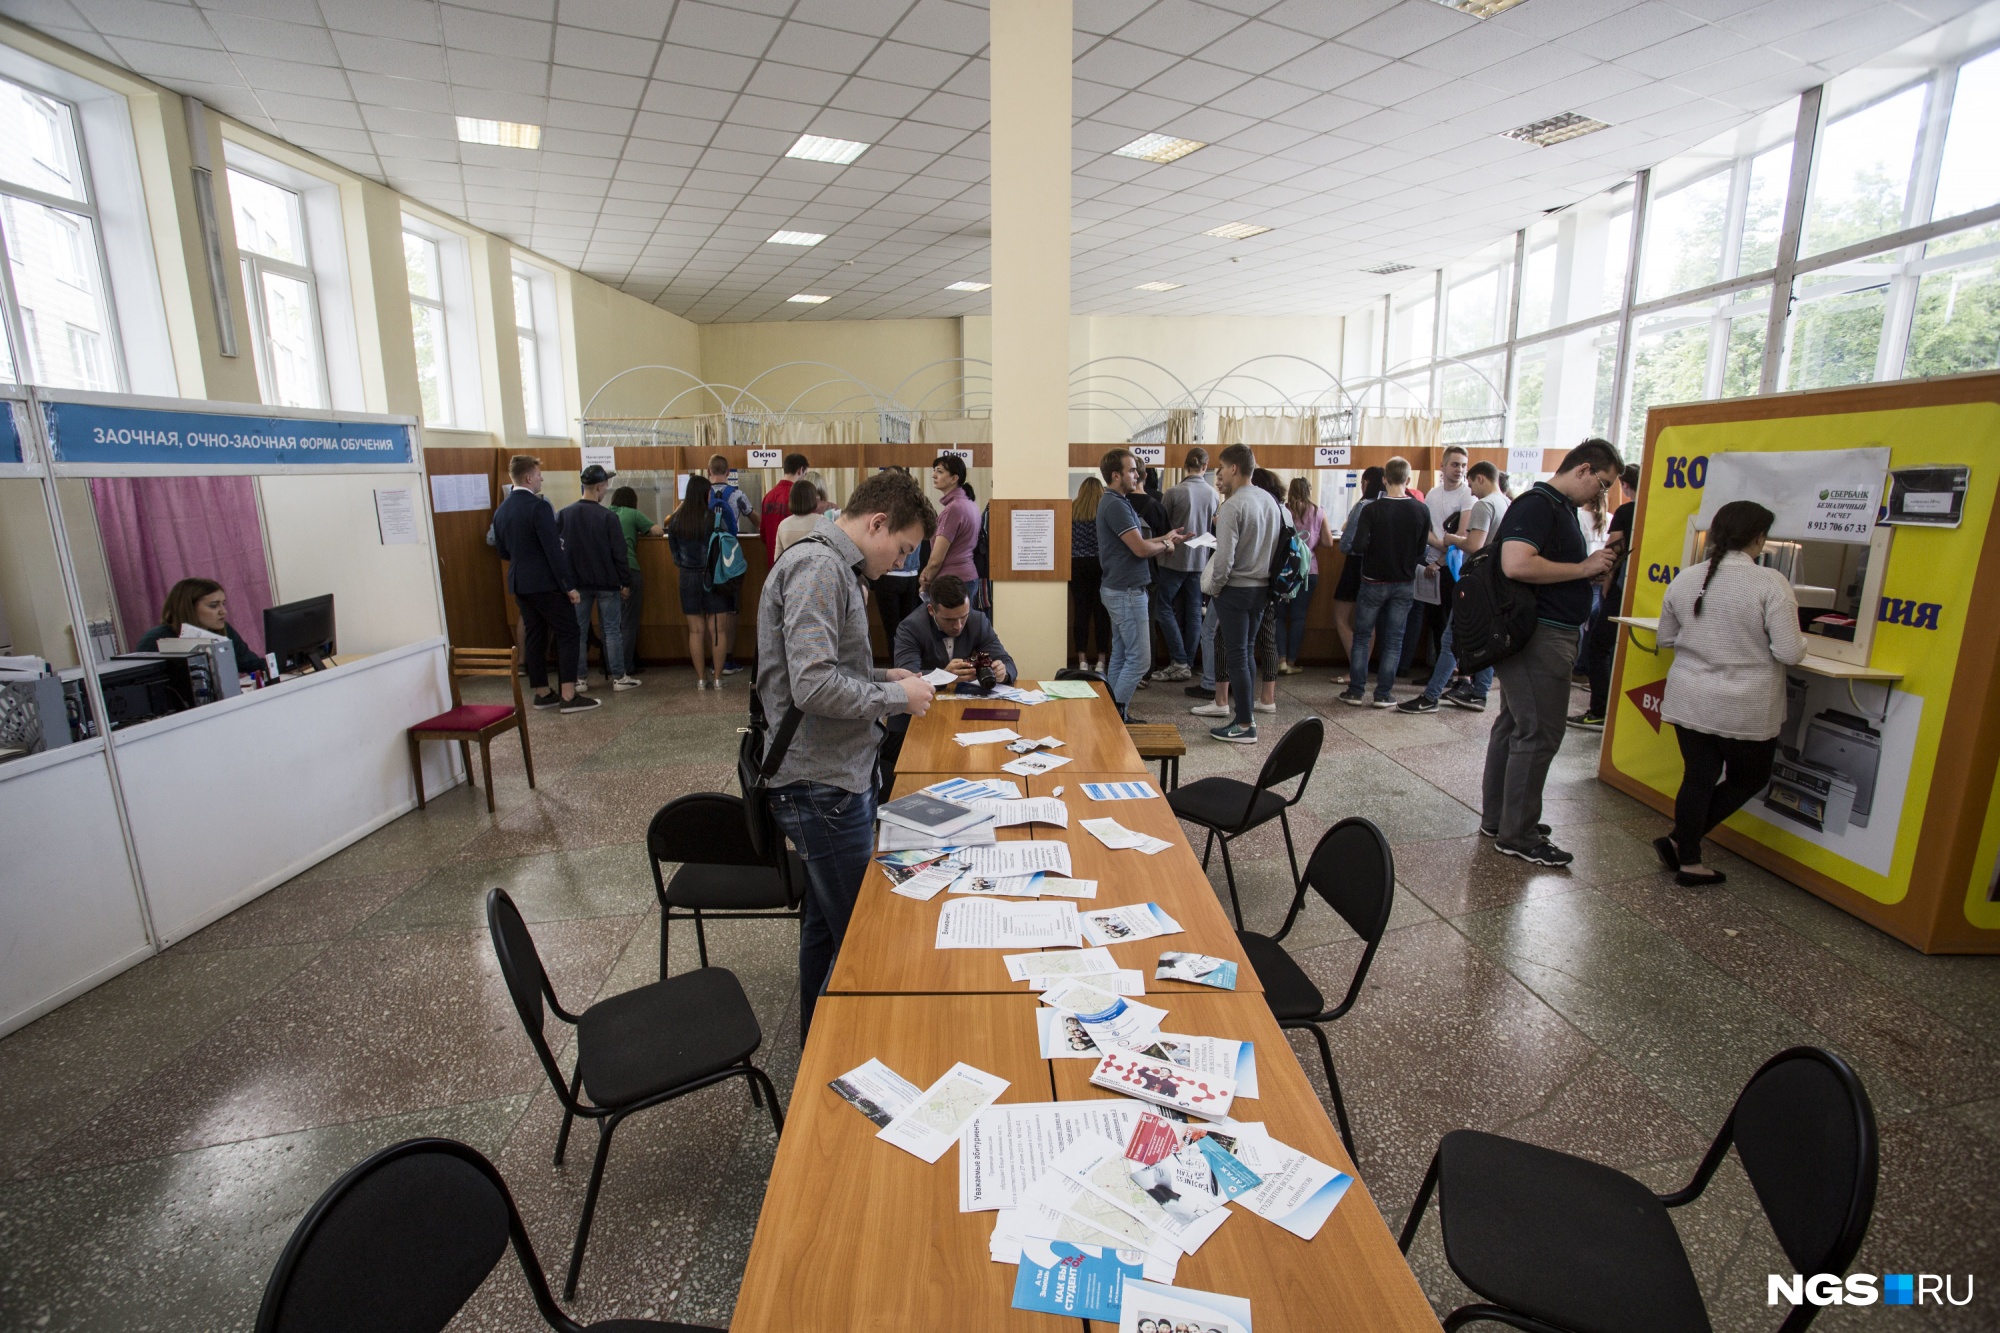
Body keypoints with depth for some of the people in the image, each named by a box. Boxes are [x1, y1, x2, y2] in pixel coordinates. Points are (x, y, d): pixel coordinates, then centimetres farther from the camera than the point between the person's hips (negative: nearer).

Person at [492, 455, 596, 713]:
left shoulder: (501, 510, 8)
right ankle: (568, 696, -6)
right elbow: (554, 550, -19)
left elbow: (502, 551, 16)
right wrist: (569, 585, -16)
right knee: (569, 634, -2)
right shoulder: (538, 507, -16)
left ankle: (542, 693, 18)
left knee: (534, 636, 13)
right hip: (545, 583, -8)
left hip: (519, 583, 8)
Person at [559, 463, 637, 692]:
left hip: (577, 582, 4)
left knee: (578, 631, 10)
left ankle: (578, 678, 14)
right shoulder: (608, 517, -13)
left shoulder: (564, 515, 0)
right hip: (606, 582, -3)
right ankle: (618, 677, 7)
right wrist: (626, 582, -3)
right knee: (612, 630, 4)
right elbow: (619, 554, -11)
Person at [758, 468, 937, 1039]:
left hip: (837, 778, 11)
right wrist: (897, 697, -16)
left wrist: (886, 676, 7)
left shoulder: (834, 567, 14)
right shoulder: (818, 567, -19)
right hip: (824, 786, -11)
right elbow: (814, 686, -29)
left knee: (826, 925, 22)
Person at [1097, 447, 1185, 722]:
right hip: (1126, 591, -11)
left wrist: (1163, 538, 9)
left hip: (1120, 589, 11)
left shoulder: (1116, 502, 14)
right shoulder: (1115, 505, -18)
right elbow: (1141, 549, -21)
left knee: (1121, 655, 13)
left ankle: (1116, 713, 19)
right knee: (1139, 658, -7)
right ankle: (1116, 713, -2)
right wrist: (1165, 545, -3)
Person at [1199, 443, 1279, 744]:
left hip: (1235, 588, -8)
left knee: (1236, 656, 0)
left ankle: (1244, 725, 6)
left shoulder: (1232, 506, -18)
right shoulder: (1271, 502, 7)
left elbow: (1225, 557, -22)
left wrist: (1214, 587, -7)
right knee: (1246, 653, 17)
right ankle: (1244, 712, 24)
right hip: (1262, 588, 8)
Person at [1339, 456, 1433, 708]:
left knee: (1362, 637, 9)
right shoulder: (1422, 510, -6)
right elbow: (1422, 550, -1)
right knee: (1394, 640, 8)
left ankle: (1356, 691, 10)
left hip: (1374, 582, -2)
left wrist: (1374, 547, 1)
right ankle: (1384, 694, 10)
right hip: (1404, 583, 2)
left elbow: (1358, 547, -20)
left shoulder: (1372, 510, -14)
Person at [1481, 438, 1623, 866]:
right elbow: (1516, 564, -29)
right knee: (1538, 734, -6)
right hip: (1540, 635, -11)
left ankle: (1497, 819, 25)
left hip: (1543, 634, 11)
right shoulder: (1536, 504, -14)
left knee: (1514, 725, 15)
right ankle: (1517, 835, 3)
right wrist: (1584, 568, -18)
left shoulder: (1560, 508, 17)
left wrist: (1591, 566, 10)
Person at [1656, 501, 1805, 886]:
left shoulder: (1685, 579, -1)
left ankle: (1688, 861, 18)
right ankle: (1679, 841, 9)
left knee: (1698, 778, 13)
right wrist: (1800, 644, 7)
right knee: (1749, 780, 17)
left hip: (1689, 702, 4)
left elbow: (1665, 639, 10)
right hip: (1747, 710, -4)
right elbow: (1789, 652, -15)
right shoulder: (1770, 583, -15)